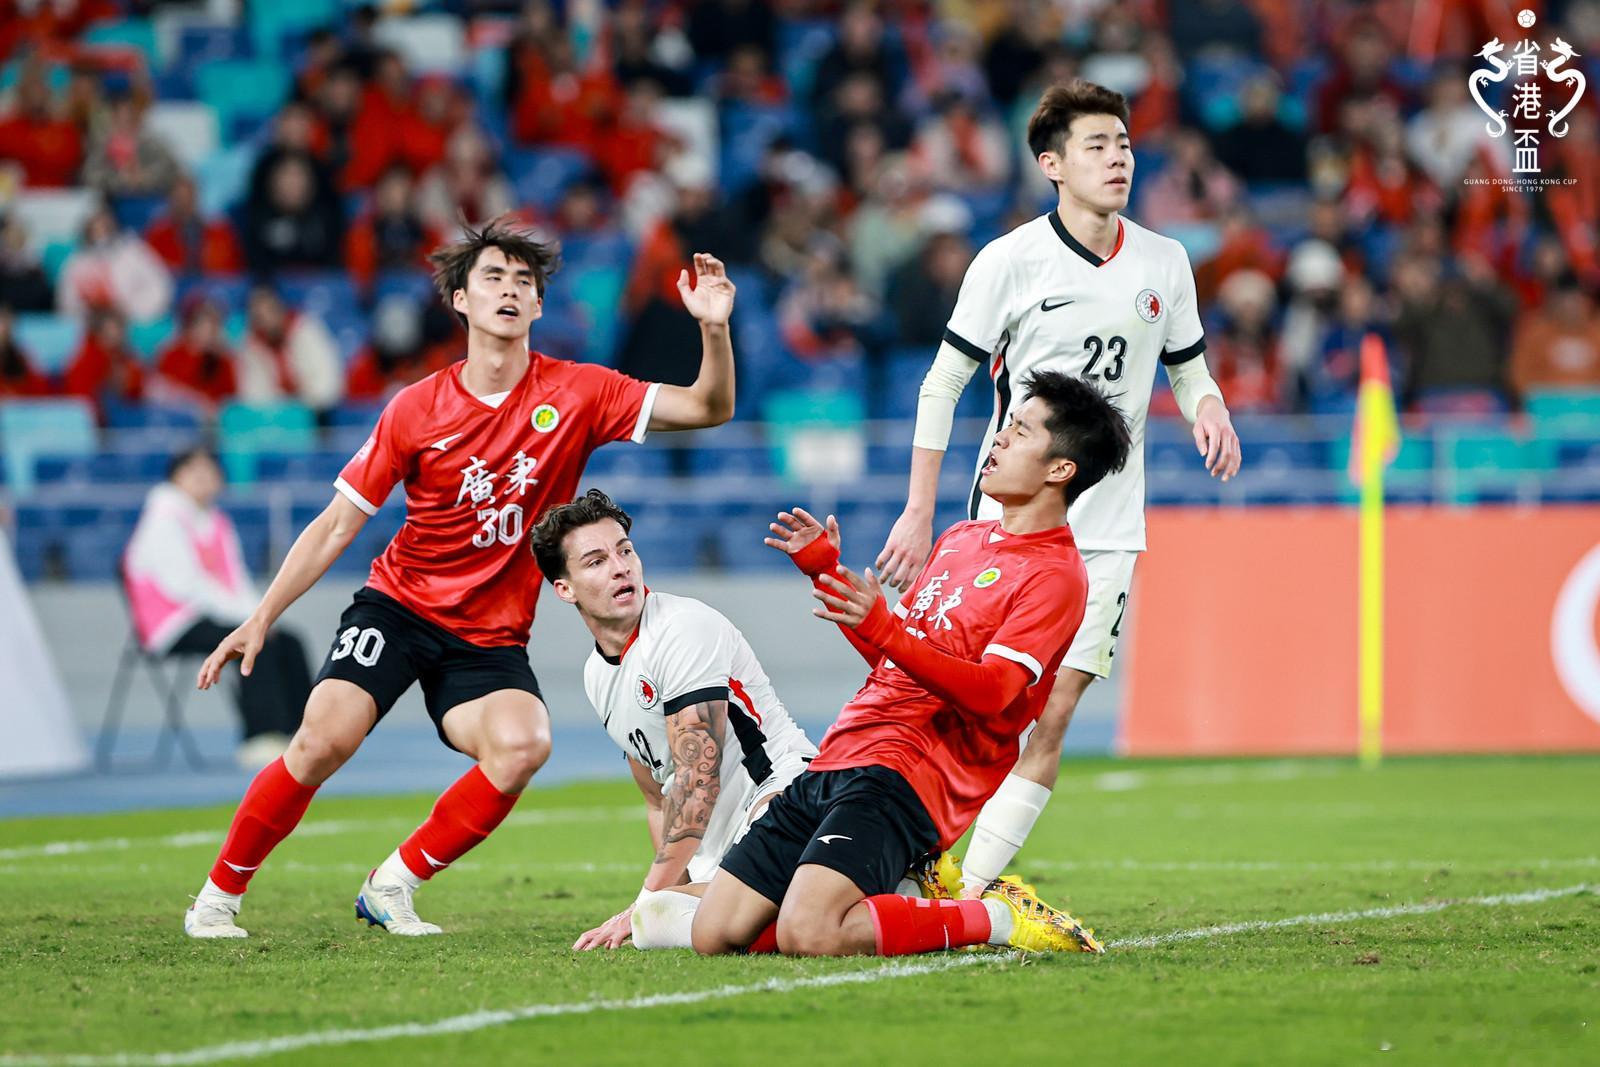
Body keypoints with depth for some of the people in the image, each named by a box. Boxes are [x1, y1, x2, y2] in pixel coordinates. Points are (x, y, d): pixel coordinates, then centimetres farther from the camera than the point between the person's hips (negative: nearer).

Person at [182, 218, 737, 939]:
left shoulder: (576, 394, -4)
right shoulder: (416, 409, -5)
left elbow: (708, 409, -6)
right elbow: (336, 526, 0)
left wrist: (714, 329, -26)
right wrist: (260, 620, -6)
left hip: (491, 637, 1)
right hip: (399, 604, -1)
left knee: (523, 746, -29)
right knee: (325, 738, -24)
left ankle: (392, 887, -11)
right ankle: (219, 895, -3)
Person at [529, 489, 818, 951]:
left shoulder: (684, 630, -11)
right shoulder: (597, 675, 17)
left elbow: (699, 779, -16)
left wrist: (649, 900, -14)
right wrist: (667, 893, 13)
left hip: (780, 795, -9)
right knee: (657, 920, -26)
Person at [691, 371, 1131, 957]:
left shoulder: (1054, 574, -5)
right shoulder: (961, 538, 23)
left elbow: (989, 693, -19)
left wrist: (883, 630, -31)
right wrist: (826, 571, 21)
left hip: (906, 774, -8)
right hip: (837, 761, 8)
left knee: (808, 937, -30)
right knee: (714, 934, -3)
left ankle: (996, 919, -8)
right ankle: (911, 897, 13)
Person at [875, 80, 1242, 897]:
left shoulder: (1164, 263, 5)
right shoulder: (1010, 260, -6)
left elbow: (1189, 370, 18)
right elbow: (941, 385, -1)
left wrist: (1208, 408, -7)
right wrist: (918, 514, -5)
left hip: (1107, 527, 3)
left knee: (1053, 716, -5)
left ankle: (970, 891, -1)